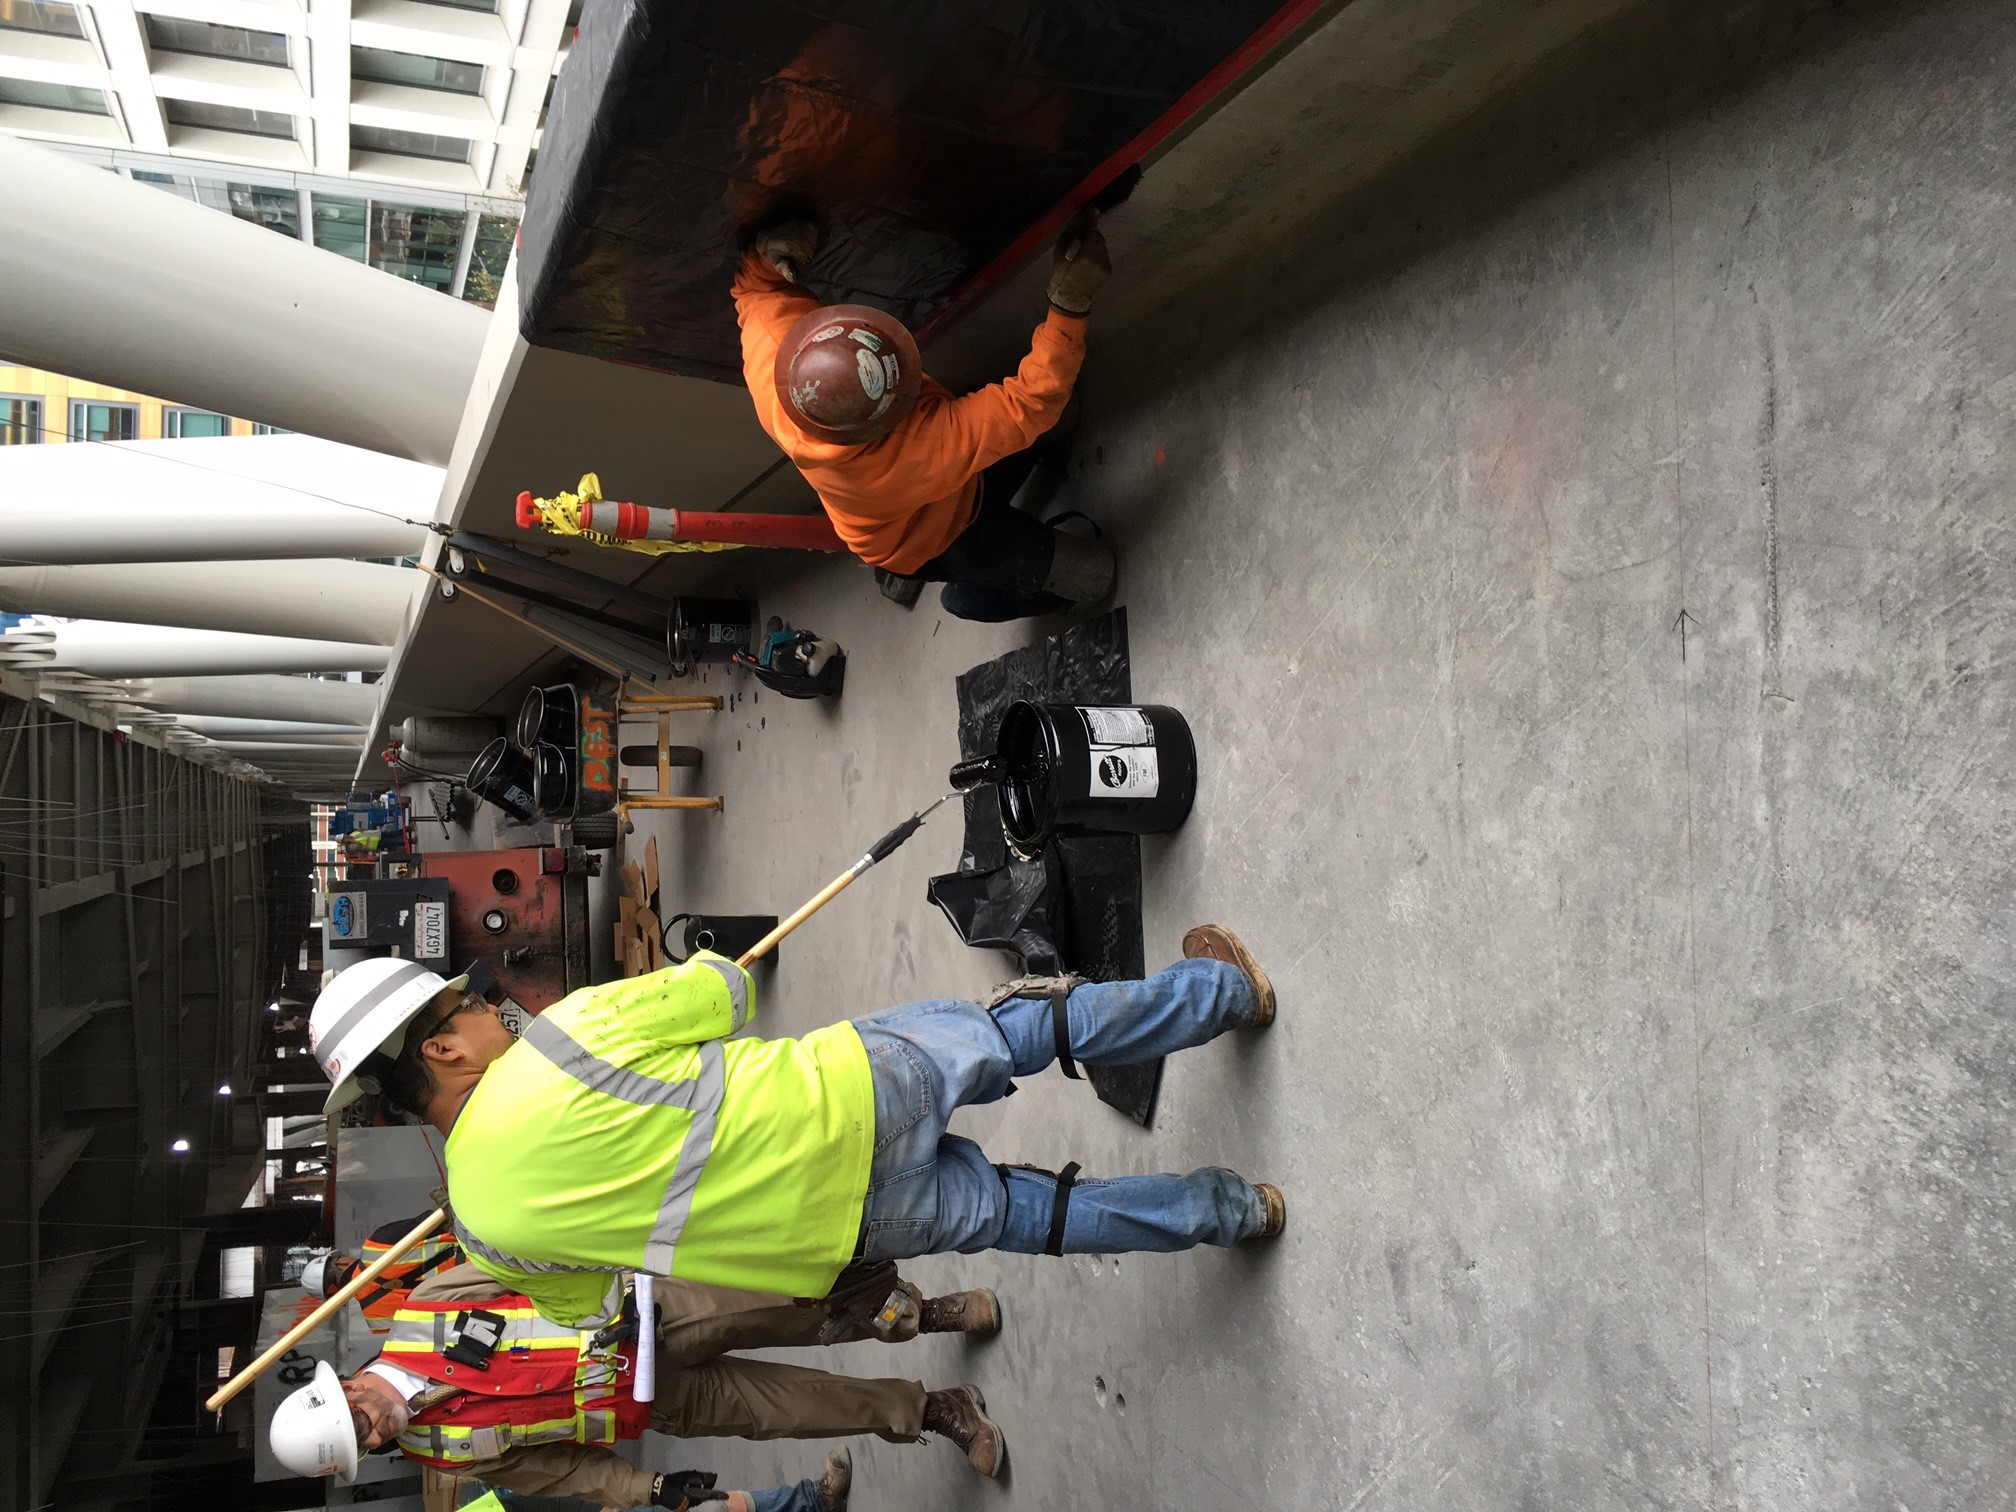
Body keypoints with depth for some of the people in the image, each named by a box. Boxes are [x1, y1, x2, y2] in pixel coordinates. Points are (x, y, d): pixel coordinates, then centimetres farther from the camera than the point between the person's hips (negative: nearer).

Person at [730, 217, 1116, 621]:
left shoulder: (771, 373, -35)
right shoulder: (915, 450, -52)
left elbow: (757, 289, -14)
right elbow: (1030, 404, -46)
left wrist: (763, 254, -35)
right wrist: (1070, 305, -49)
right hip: (938, 539, -6)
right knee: (1093, 573, 4)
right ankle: (967, 596, 28)